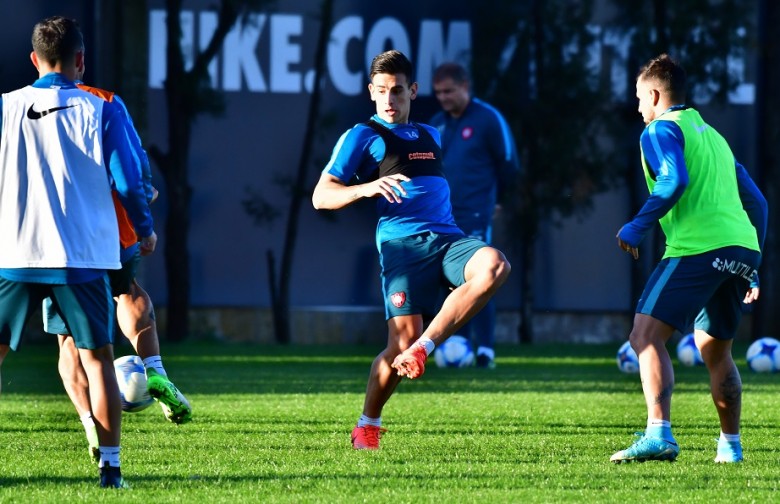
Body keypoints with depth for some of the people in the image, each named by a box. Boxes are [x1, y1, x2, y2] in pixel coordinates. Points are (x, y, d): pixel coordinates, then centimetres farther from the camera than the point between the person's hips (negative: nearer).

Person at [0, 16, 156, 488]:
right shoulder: (101, 109, -2)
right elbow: (127, 180, -4)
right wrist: (146, 230, 13)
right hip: (82, 255, -1)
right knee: (98, 358, 8)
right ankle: (110, 466, 4)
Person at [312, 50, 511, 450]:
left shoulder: (430, 136, 26)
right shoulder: (363, 136, 7)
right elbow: (321, 196, -2)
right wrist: (366, 188, -20)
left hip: (448, 237, 5)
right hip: (403, 242, -5)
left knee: (494, 266, -29)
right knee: (402, 338, -16)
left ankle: (423, 348, -25)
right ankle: (367, 425, 7)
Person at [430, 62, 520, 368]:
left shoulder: (488, 120, -6)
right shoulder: (437, 124, 11)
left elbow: (509, 165, 0)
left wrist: (494, 199, 9)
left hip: (475, 216, -6)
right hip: (444, 216, 6)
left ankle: (486, 350, -10)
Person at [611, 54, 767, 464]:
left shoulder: (661, 129, 4)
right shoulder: (712, 135, 28)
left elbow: (674, 180, -16)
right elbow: (756, 201, 28)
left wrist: (637, 227, -9)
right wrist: (752, 267, 31)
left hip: (697, 247, -8)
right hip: (743, 246, 8)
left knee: (646, 335, -11)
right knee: (715, 349, 22)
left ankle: (659, 435, -27)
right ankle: (730, 445, 22)